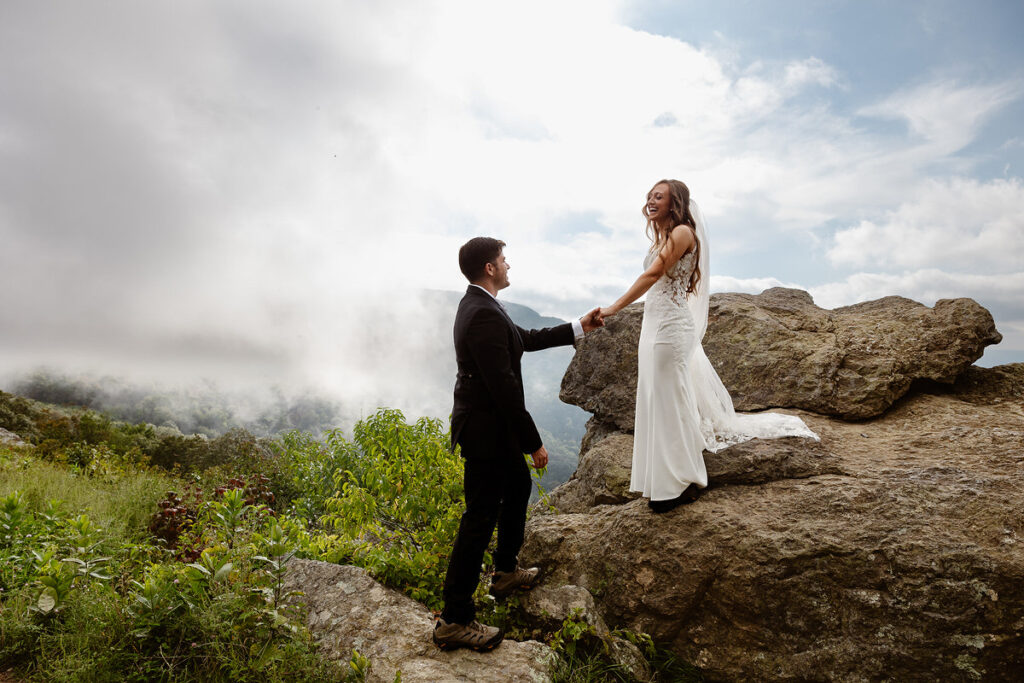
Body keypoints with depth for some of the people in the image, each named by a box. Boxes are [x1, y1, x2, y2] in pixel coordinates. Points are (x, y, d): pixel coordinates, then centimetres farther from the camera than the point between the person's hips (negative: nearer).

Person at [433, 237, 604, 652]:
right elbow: (504, 386, -27)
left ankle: (506, 571, 45)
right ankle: (454, 620, 13)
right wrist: (534, 443, -20)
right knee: (481, 518, -1)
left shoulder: (479, 306, 8)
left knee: (519, 487, 26)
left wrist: (578, 328, 20)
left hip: (491, 425, 11)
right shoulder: (484, 314, -25)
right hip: (486, 430, -11)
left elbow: (526, 339, 18)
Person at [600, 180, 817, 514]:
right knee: (656, 399, 12)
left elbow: (653, 274, -20)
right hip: (652, 324, 9)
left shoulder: (682, 232, -9)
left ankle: (679, 483, 11)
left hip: (671, 326, -9)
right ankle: (663, 479, 24)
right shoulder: (661, 238, 18)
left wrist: (614, 307, -24)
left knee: (670, 399, -3)